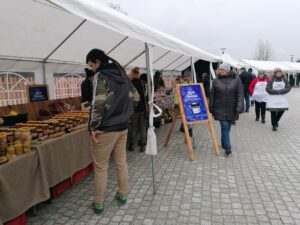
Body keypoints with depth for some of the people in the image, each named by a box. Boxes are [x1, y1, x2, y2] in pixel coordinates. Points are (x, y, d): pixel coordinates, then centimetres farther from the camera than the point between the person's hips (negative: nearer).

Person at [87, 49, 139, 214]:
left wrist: (94, 127, -16)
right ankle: (123, 195, 31)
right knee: (121, 162, 18)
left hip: (107, 129, -7)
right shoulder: (123, 74, 10)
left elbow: (98, 104, -23)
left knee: (100, 167, 6)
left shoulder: (100, 76, -12)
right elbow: (135, 97, 13)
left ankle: (98, 204, 18)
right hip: (123, 127, 7)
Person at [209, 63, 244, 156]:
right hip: (220, 108, -1)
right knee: (224, 126, -8)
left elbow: (240, 94, -4)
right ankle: (227, 147, -1)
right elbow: (212, 95, 5)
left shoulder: (236, 80, 0)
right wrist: (211, 108, 4)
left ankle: (224, 143, 33)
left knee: (227, 127, 13)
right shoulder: (216, 81, 2)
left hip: (231, 109, 1)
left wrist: (239, 107, -13)